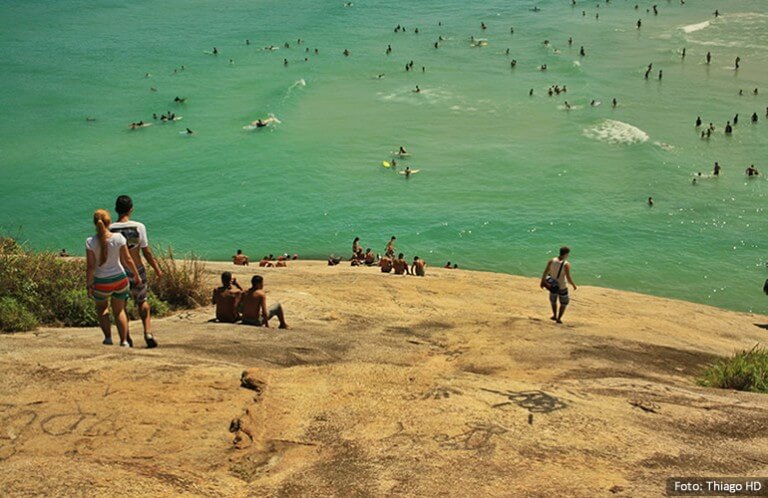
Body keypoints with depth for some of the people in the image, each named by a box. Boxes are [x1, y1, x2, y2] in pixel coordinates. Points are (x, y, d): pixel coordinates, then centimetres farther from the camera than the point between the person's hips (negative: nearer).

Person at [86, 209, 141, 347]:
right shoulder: (118, 238, -11)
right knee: (119, 311, 21)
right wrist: (136, 275, 9)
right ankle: (124, 341, 19)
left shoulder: (91, 242, -14)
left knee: (101, 307, 29)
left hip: (101, 282, -1)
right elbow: (127, 260, -5)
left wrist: (89, 285, -3)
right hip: (120, 279, 1)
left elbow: (90, 266, -13)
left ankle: (108, 337, 22)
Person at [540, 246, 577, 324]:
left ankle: (554, 315, 41)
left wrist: (542, 281, 7)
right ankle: (559, 318, 21)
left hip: (552, 285, 4)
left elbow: (545, 272, -7)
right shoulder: (566, 265, -24)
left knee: (553, 300, 31)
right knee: (564, 303, 21)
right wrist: (574, 285, -6)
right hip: (562, 287, -3)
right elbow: (568, 278, -23)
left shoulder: (551, 261, -13)